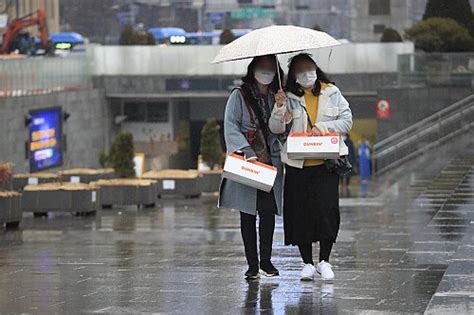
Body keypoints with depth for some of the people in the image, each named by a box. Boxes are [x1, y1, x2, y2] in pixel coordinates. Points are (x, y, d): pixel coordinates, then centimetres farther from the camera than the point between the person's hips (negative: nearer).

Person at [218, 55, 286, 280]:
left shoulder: (277, 97, 14)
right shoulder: (239, 96, 2)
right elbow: (231, 128, -7)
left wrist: (280, 107, -11)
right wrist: (248, 152, -18)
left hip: (270, 163, 2)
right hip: (245, 163, -2)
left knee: (268, 211, -5)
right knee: (247, 215, 0)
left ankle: (266, 261, 6)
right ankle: (252, 264, 6)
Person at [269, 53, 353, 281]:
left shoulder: (332, 93, 8)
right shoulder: (289, 98, 7)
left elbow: (347, 121, 5)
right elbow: (275, 129, 1)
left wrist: (323, 127, -9)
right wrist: (280, 109, -17)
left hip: (326, 162, -1)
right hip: (297, 166, 1)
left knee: (326, 209, -9)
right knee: (300, 211, 1)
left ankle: (324, 261, 3)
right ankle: (307, 263, 11)